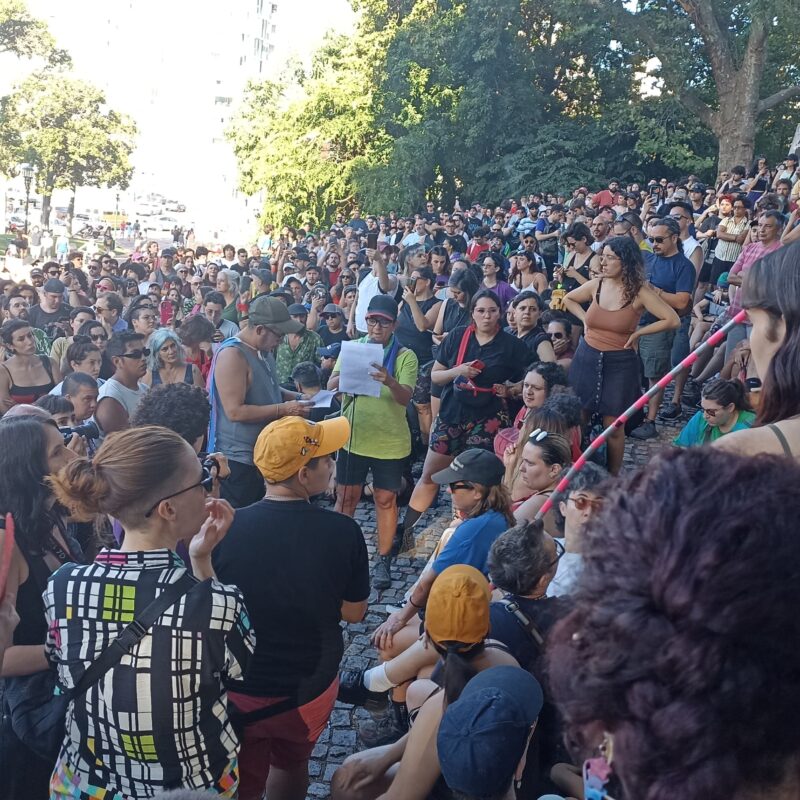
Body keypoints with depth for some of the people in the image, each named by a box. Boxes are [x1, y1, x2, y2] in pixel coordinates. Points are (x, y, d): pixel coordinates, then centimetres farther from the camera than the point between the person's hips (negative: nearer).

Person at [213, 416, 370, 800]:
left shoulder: (224, 527, -21)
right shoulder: (343, 532, -20)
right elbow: (354, 613, -6)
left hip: (237, 691, 0)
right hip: (310, 688, 1)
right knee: (291, 765, 30)